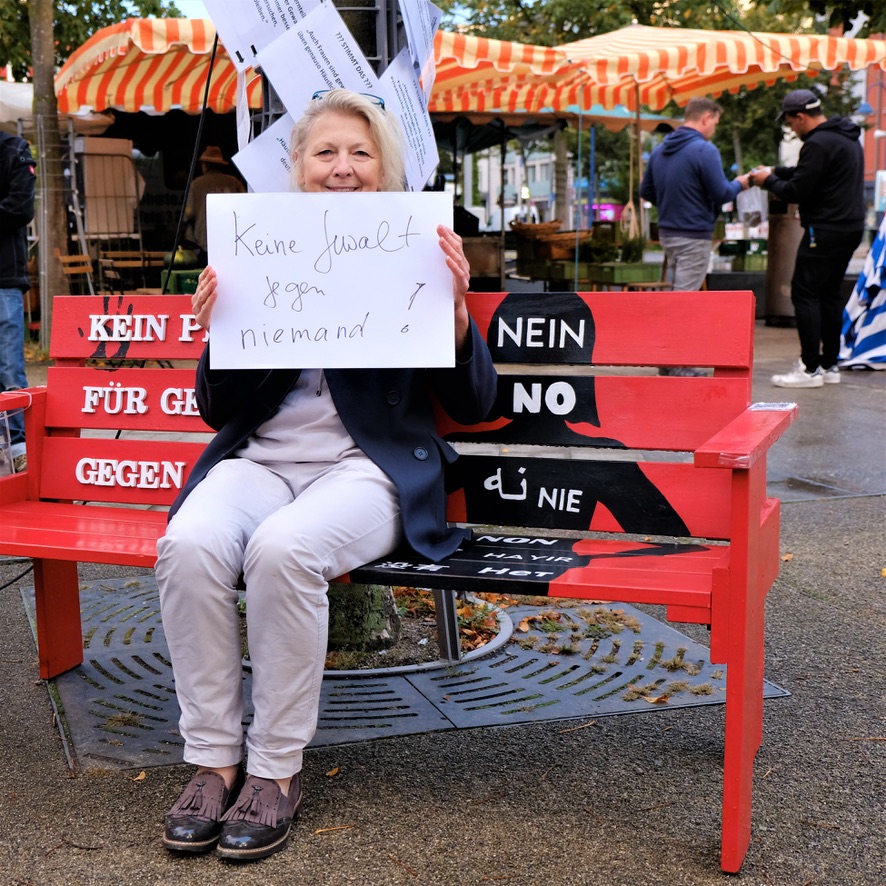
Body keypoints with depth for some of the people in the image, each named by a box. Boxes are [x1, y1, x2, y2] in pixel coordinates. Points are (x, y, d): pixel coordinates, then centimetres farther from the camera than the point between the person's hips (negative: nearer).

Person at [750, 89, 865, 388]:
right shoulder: (848, 137, 16)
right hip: (851, 227, 10)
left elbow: (797, 192, -16)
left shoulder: (819, 144, -17)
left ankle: (811, 368, -7)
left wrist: (769, 181, 1)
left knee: (804, 293, -6)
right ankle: (830, 365, 18)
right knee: (831, 294, 14)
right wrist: (776, 172, 24)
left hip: (825, 232, -10)